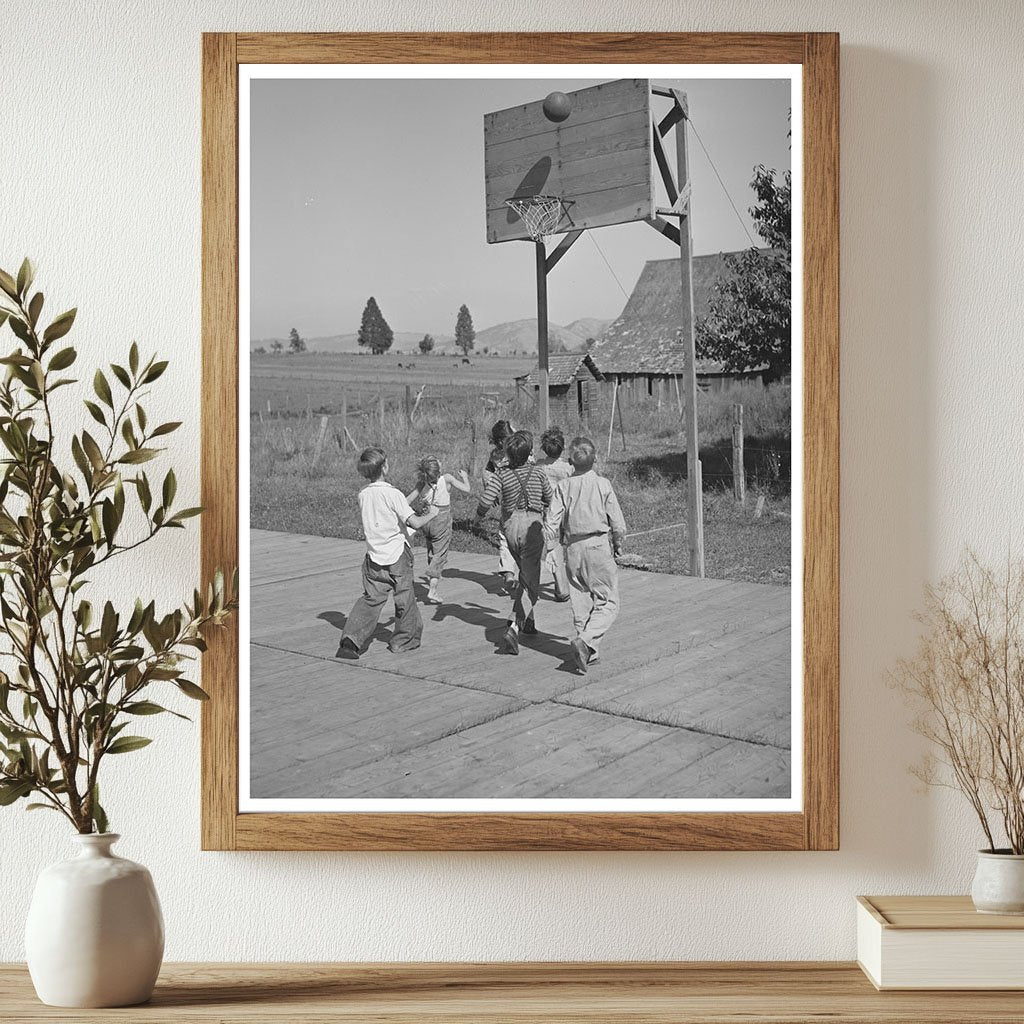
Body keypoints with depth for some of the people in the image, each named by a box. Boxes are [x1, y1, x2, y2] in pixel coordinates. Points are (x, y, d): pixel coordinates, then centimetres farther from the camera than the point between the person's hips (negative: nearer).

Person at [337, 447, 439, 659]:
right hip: (397, 555, -5)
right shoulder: (393, 494, -16)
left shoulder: (363, 495, 3)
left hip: (374, 555, 5)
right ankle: (405, 639, 23)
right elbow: (415, 522, -20)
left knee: (371, 598, 7)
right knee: (404, 598, 12)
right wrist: (430, 514, -1)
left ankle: (352, 638, -8)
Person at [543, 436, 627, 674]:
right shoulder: (603, 485, -8)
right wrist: (618, 544, 14)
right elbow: (617, 522, -3)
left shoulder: (564, 487, -3)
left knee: (581, 605, 13)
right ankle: (585, 641, -17)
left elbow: (552, 522, -5)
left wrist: (549, 549, 6)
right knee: (608, 603, 3)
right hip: (598, 547, -3)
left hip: (573, 549, 3)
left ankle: (590, 653, 17)